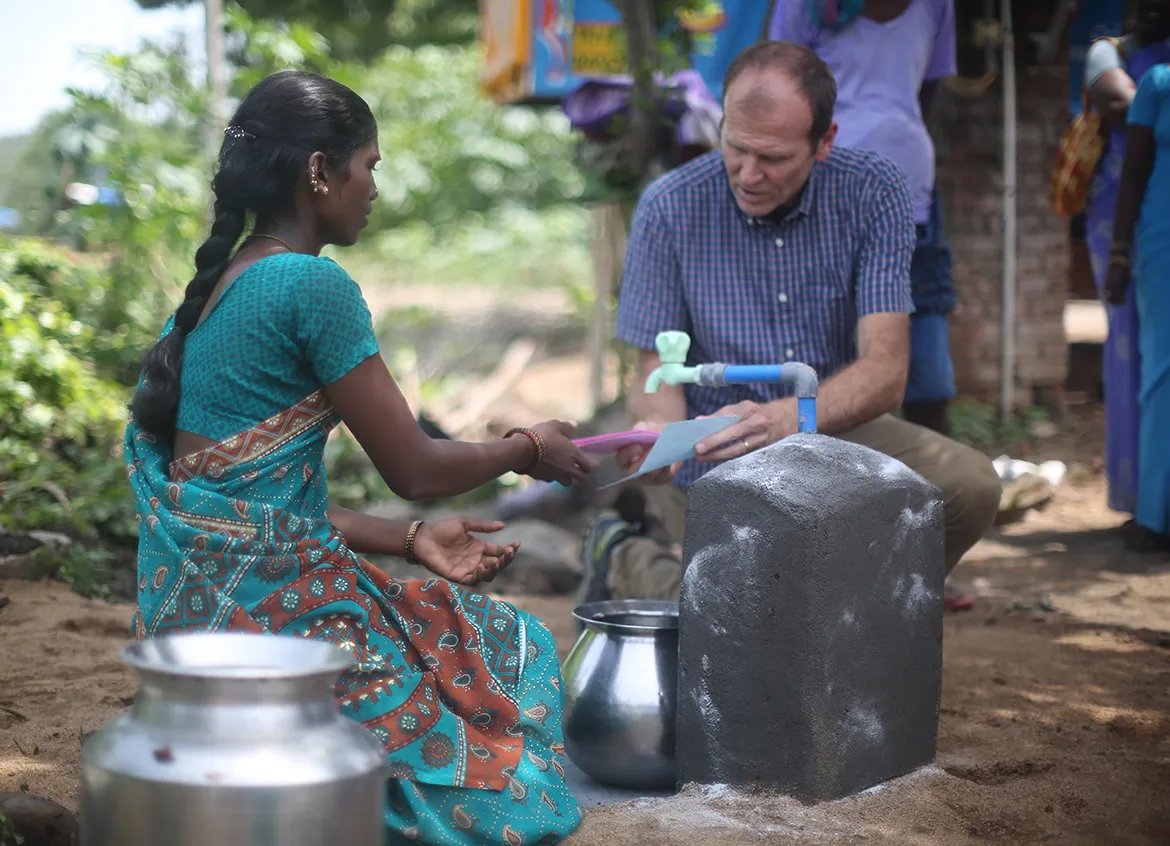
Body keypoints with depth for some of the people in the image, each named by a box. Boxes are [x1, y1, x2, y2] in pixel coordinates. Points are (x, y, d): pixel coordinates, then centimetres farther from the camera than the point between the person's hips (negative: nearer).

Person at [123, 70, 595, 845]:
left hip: (196, 609, 9)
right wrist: (529, 448, 8)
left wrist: (410, 541, 15)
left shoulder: (214, 286, 14)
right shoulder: (312, 285, -15)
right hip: (264, 607, -9)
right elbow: (414, 469, -10)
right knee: (510, 654, 7)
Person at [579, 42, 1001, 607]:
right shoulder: (670, 208, -13)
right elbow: (656, 373, -8)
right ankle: (628, 560, 8)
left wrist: (783, 419, -39)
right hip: (715, 457, -3)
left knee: (969, 487, -23)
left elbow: (885, 371, -19)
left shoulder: (873, 193, -12)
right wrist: (660, 432, -34)